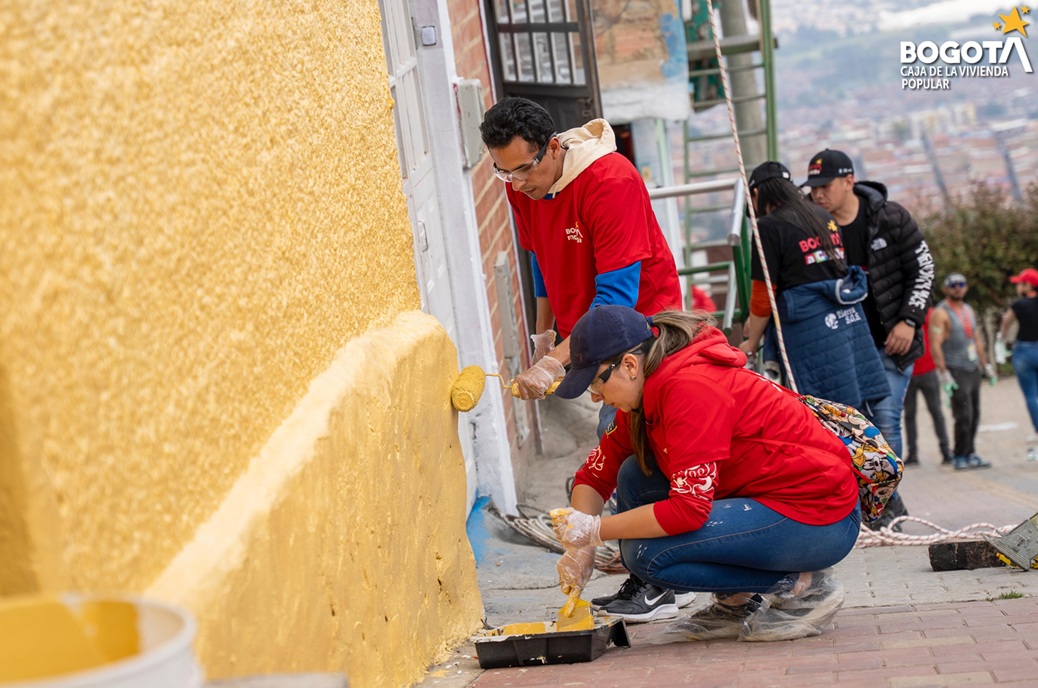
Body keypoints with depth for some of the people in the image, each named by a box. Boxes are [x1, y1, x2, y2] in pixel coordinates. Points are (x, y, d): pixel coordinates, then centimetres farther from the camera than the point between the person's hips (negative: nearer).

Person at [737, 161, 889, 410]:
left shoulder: (769, 226, -6)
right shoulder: (824, 217, 16)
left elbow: (763, 295, -5)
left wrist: (751, 343, 11)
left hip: (810, 328, -7)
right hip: (850, 316, 7)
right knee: (856, 411, 8)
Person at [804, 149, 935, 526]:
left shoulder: (890, 217, -4)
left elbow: (922, 270, 0)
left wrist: (909, 321, -9)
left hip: (890, 343, -3)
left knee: (886, 421, -10)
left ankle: (885, 504, -1)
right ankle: (888, 502, 15)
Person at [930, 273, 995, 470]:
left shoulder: (969, 310, 17)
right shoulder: (941, 313, -8)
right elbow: (935, 345, -15)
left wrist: (986, 365, 20)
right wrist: (943, 374, -20)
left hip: (973, 370, 7)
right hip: (956, 371, -7)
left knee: (975, 415, 7)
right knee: (964, 415, -10)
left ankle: (969, 454, 16)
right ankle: (960, 456, 1)